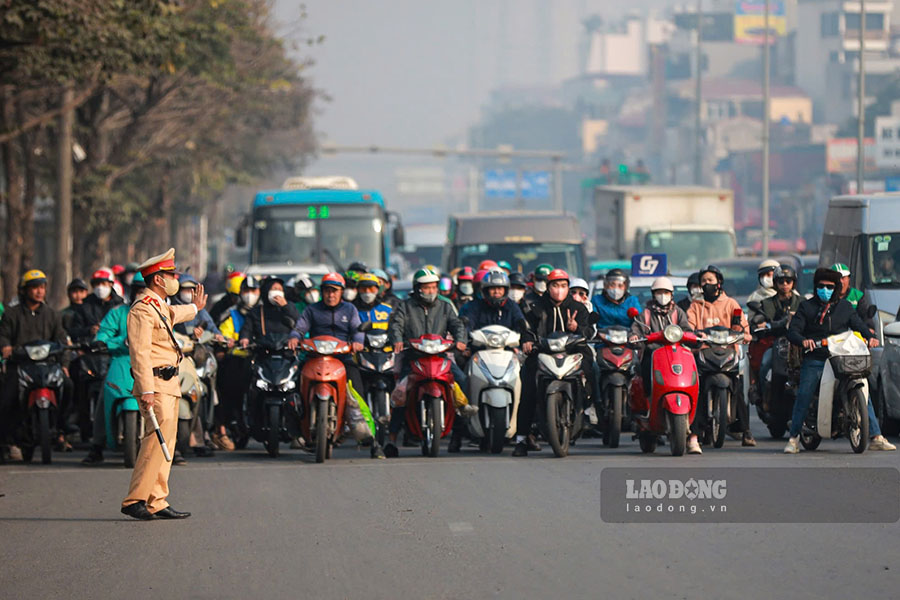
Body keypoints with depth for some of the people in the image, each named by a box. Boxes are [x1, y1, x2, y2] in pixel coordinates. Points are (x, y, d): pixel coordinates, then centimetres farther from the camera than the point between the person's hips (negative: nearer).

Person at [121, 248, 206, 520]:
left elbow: (173, 314, 46)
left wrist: (194, 308, 66)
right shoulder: (142, 309, -14)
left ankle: (157, 503, 8)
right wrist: (146, 390, -28)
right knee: (157, 439, -16)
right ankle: (135, 500, -16)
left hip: (169, 385, 10)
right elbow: (139, 352, -21)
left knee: (165, 443, 7)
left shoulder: (159, 306, 19)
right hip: (155, 386, -10)